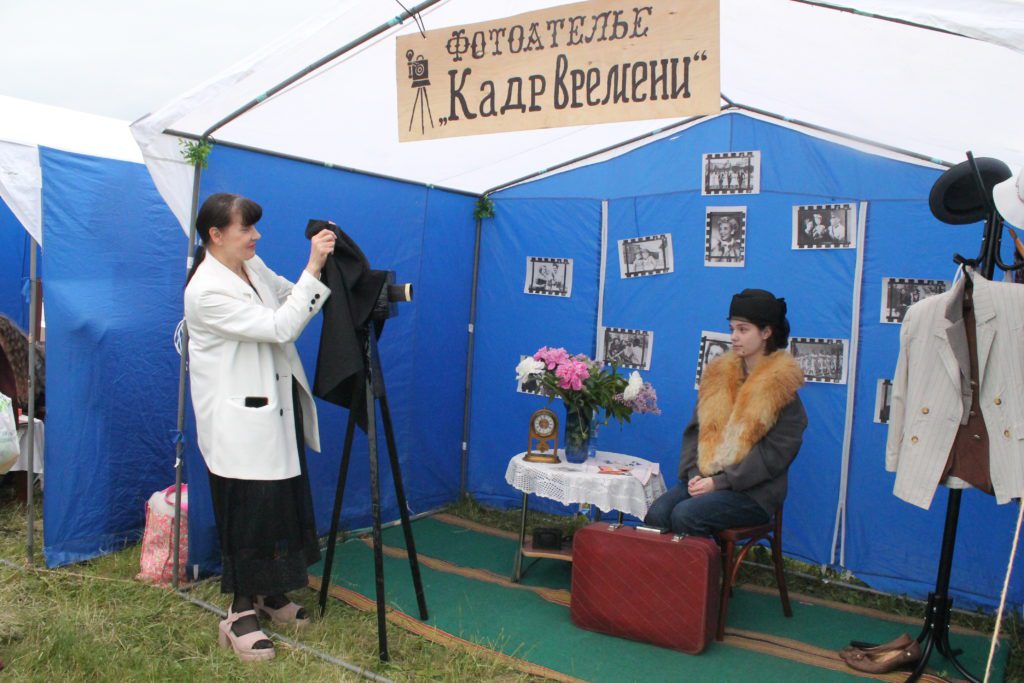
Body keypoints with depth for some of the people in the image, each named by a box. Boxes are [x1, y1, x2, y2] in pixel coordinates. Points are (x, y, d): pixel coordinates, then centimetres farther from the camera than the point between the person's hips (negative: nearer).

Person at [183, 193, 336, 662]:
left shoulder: (253, 267, 7)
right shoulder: (206, 290, -21)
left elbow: (291, 299, 16)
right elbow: (279, 327, -25)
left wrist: (324, 267, 1)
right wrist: (313, 268, -26)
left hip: (276, 411, 9)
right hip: (241, 422, -9)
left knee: (283, 507, 16)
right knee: (248, 514, 0)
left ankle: (269, 594, 34)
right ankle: (240, 616, 15)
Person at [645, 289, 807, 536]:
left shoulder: (782, 386, -4)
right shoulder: (719, 373, 12)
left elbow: (775, 453, -10)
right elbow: (695, 429, 11)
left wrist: (720, 482, -15)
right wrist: (693, 474, -6)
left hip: (753, 491, -4)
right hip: (704, 479, 5)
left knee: (685, 515, -28)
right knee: (656, 514, -21)